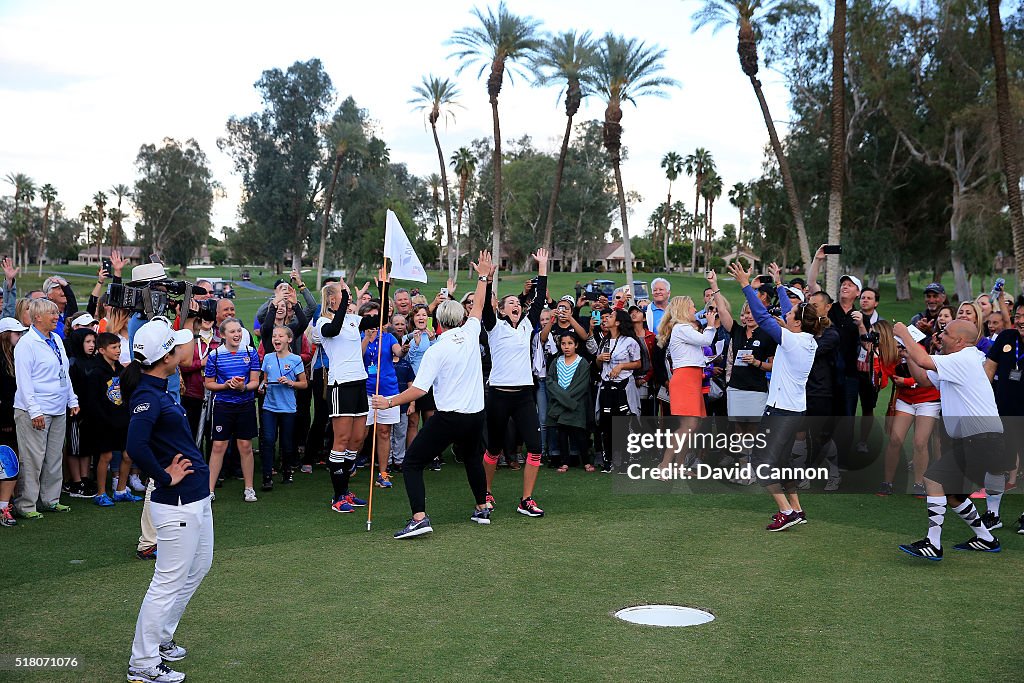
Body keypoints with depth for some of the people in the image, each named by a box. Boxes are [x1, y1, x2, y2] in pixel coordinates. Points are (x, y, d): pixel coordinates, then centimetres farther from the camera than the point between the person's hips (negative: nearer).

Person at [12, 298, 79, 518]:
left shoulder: (57, 340, 14)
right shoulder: (26, 344, -10)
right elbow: (23, 380, -14)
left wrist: (72, 401, 17)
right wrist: (34, 411, -18)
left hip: (59, 410, 8)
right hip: (35, 412, -8)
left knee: (54, 457, 13)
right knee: (32, 459, -4)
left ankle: (51, 499, 23)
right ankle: (25, 505, 4)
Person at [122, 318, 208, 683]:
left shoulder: (160, 390, 8)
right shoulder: (146, 396, -21)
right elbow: (136, 446, -34)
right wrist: (165, 478, -20)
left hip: (197, 498, 10)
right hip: (177, 503, -10)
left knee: (198, 568, 23)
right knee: (169, 582, -1)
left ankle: (161, 638, 37)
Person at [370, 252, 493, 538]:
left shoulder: (436, 350, -12)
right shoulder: (470, 334, 1)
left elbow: (418, 390, -17)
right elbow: (478, 307, 20)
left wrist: (389, 402, -5)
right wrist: (483, 278, 33)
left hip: (449, 417, -6)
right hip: (476, 415, 6)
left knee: (412, 462, 0)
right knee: (473, 458, 30)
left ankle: (419, 518, -14)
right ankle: (482, 509, 39)